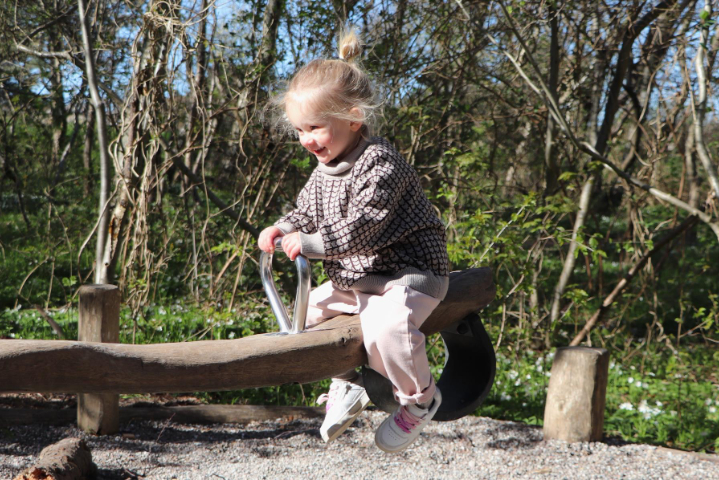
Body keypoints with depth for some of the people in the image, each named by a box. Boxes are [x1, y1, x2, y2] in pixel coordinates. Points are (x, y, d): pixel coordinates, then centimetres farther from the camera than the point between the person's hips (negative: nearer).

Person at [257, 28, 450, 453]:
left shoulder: (380, 162, -22)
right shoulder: (325, 170, 7)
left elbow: (362, 228, -30)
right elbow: (307, 213, 16)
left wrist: (311, 244, -32)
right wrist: (283, 229, -5)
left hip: (410, 274, -10)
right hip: (355, 280, 10)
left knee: (385, 327, -34)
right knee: (309, 308, 15)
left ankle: (420, 397, -8)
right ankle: (347, 386, 26)